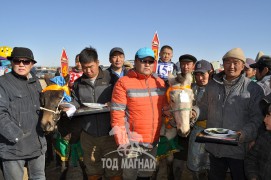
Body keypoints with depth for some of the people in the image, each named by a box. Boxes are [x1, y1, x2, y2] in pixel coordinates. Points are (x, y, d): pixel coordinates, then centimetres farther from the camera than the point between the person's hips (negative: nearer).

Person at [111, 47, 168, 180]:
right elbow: (117, 114, -13)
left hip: (153, 140, 5)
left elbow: (166, 108, 13)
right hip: (132, 141, -5)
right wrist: (122, 141, -15)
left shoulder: (160, 82, 5)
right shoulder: (124, 82, -11)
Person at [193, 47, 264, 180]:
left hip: (239, 149, -3)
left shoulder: (253, 89, -6)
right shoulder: (213, 85, 6)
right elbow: (204, 107, 14)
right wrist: (195, 112, -8)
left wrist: (245, 133, -25)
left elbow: (257, 118, -9)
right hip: (214, 147, 4)